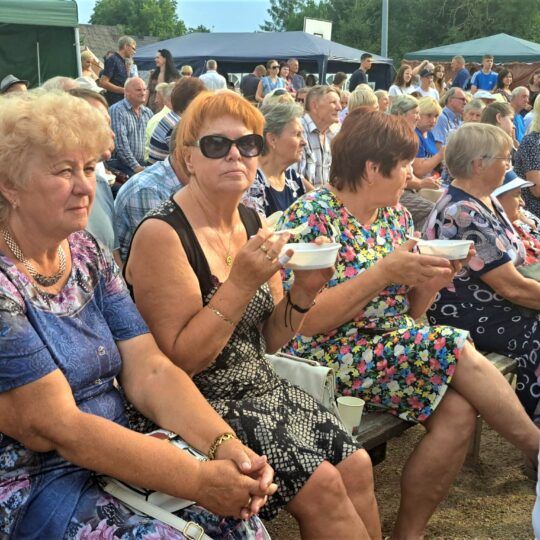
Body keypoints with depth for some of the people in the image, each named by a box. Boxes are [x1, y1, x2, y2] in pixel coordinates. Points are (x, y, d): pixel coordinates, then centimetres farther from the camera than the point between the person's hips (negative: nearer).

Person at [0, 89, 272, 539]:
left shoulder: (88, 254, 4)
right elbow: (57, 427, -21)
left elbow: (150, 371, -2)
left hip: (114, 456, 6)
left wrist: (225, 446, -18)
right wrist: (198, 479, -25)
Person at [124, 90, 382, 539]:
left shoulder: (252, 223, 5)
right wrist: (242, 283, -26)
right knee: (322, 485, -14)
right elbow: (179, 359, -19)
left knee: (357, 466, -2)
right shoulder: (162, 234, -17)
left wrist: (303, 293, -11)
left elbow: (268, 341, 8)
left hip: (259, 386, 7)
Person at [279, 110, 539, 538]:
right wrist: (382, 273, -23)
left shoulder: (395, 214, 11)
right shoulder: (311, 217, -11)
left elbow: (408, 313, 15)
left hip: (396, 347, 7)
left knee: (458, 411, -19)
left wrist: (433, 280, -7)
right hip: (330, 356, -7)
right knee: (457, 350, -23)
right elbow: (301, 320, -18)